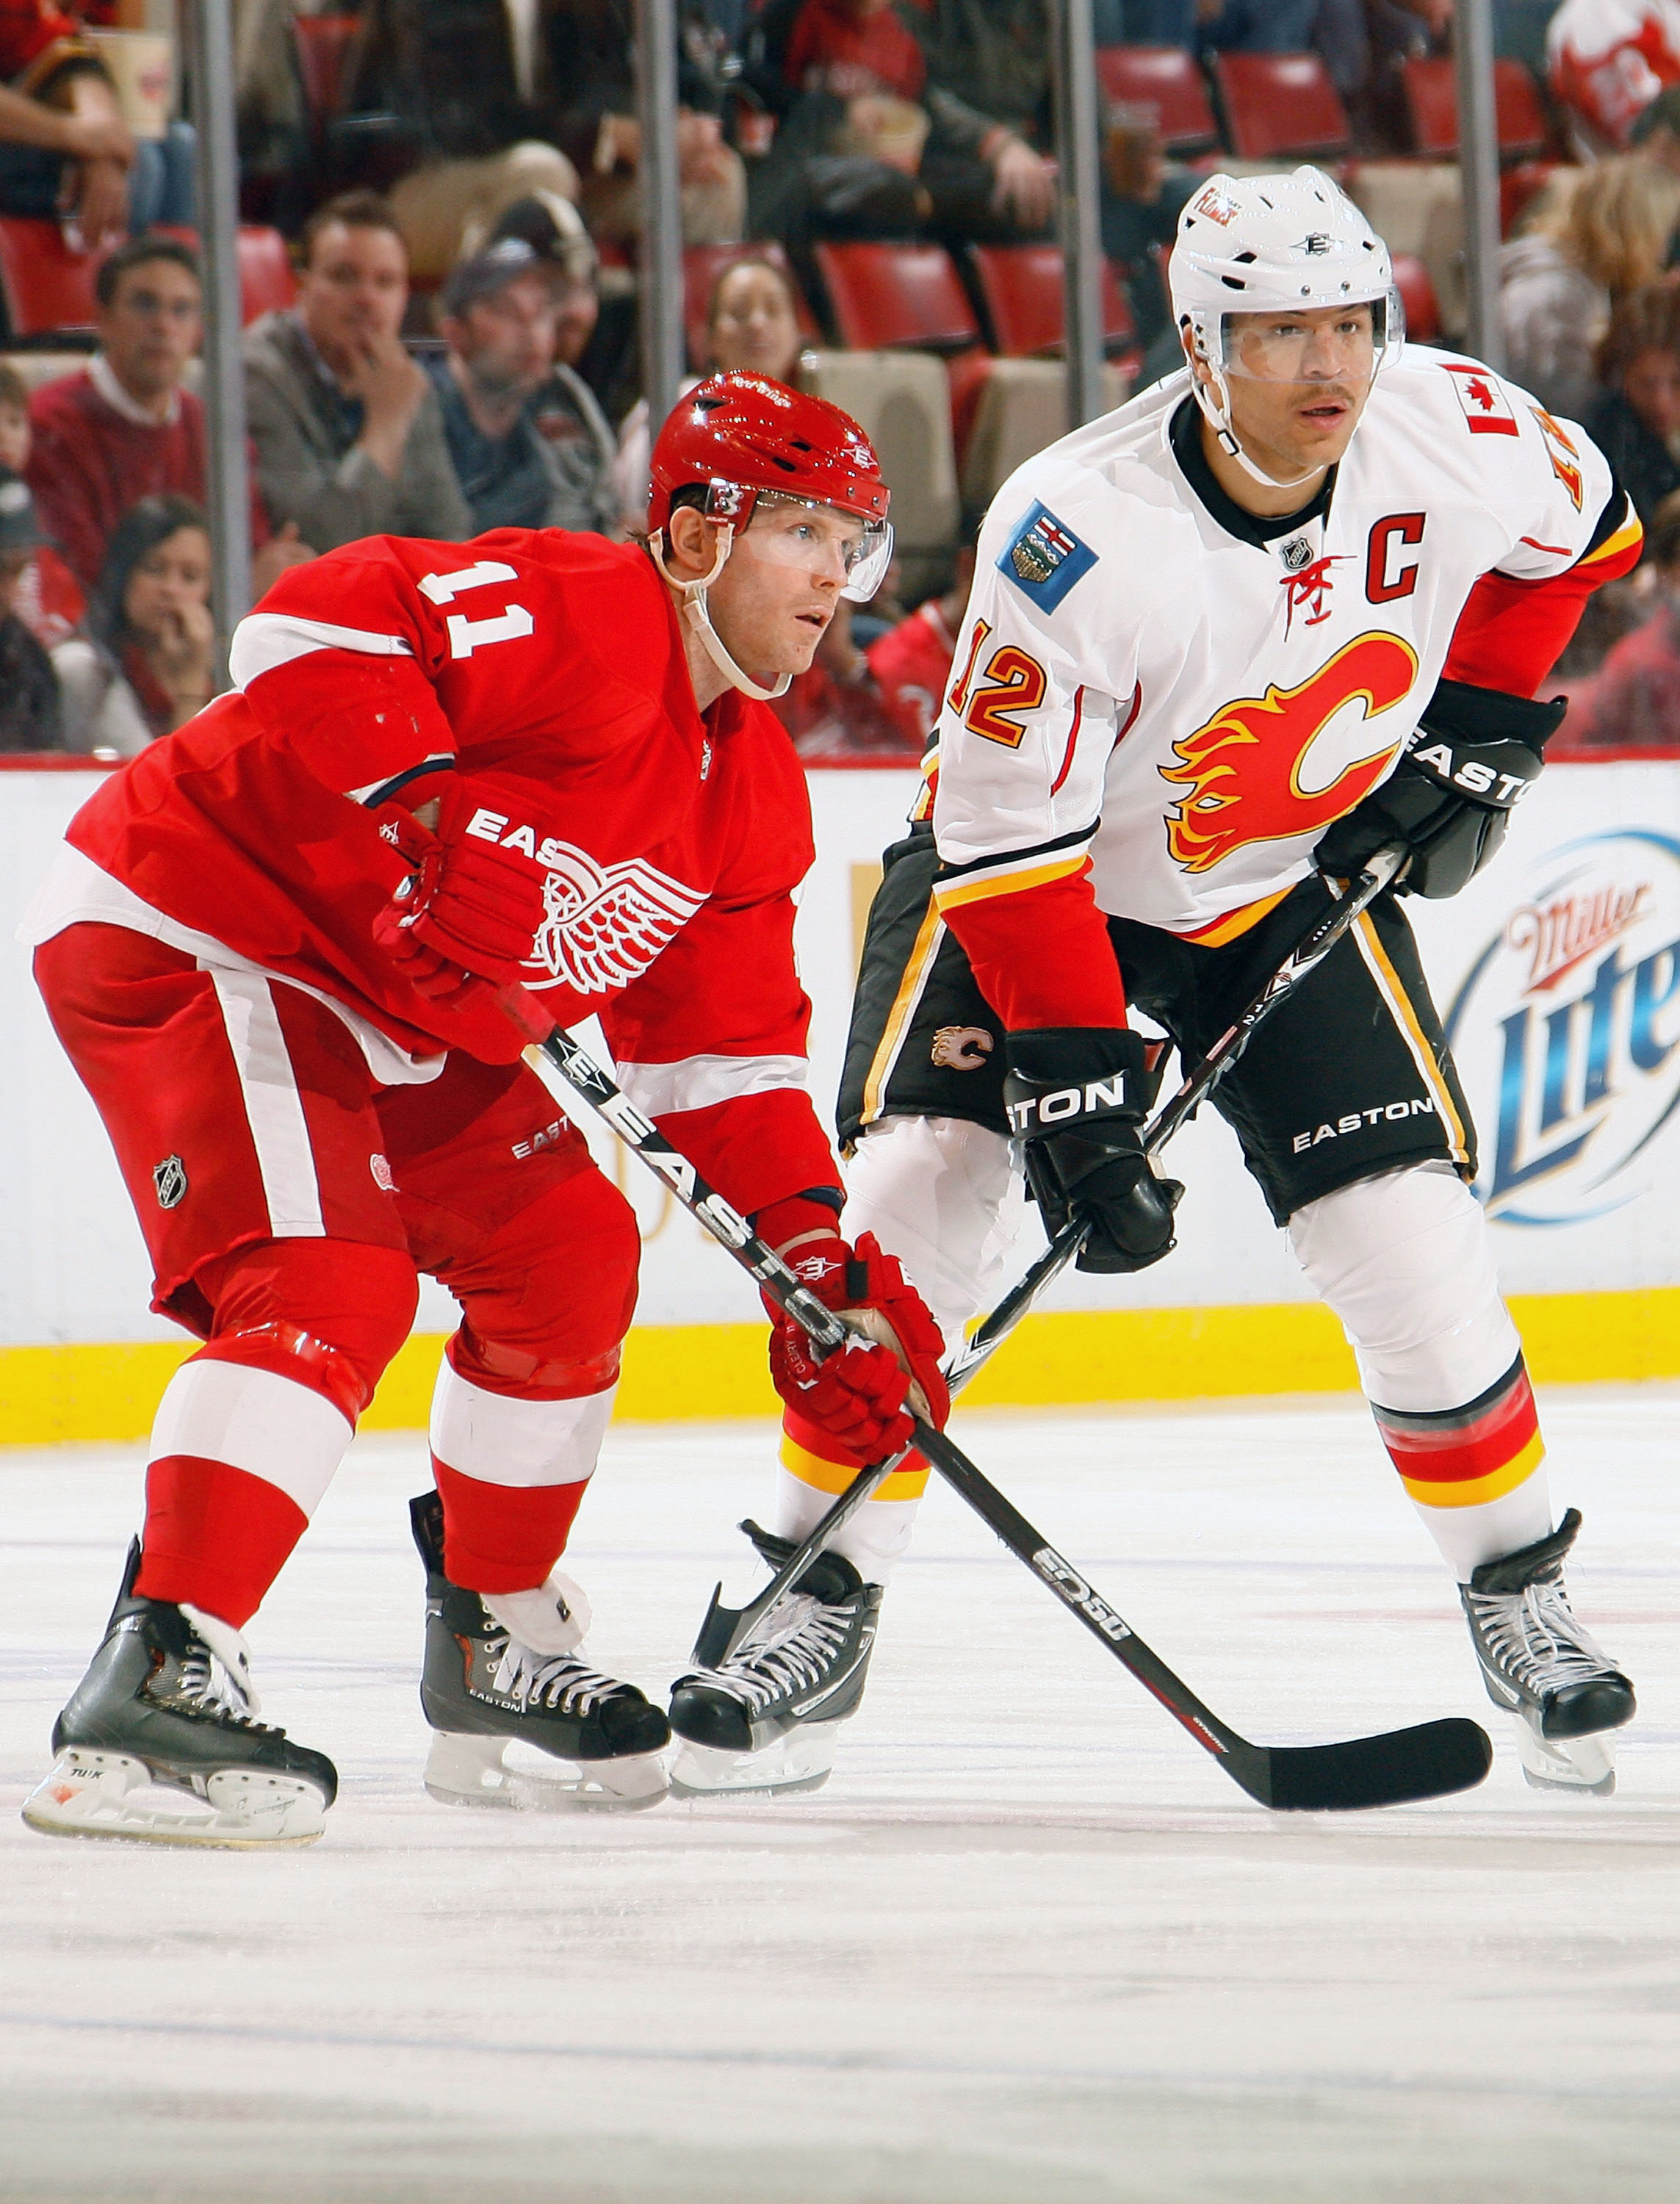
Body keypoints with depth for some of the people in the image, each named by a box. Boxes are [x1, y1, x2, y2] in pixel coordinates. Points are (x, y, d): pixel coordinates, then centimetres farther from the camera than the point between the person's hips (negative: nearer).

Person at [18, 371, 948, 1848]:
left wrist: (817, 1253, 1)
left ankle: (494, 1654, 28)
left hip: (378, 998, 10)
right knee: (329, 1284, -25)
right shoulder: (583, 615, -20)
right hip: (186, 933, -10)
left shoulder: (754, 796, 9)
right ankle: (155, 1682, -33)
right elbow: (321, 629, -32)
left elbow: (726, 1050, 11)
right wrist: (426, 827, -37)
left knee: (566, 1258, 14)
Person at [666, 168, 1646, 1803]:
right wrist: (1076, 1087, -29)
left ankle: (1518, 1592, 12)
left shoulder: (1456, 433, -20)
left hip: (1298, 880, 3)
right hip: (1029, 866, -3)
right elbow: (1010, 842, -27)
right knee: (913, 1194, -19)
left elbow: (1576, 528, 6)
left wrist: (1477, 727, -1)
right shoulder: (1078, 533, -33)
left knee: (1406, 1231, -10)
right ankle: (817, 1606, -5)